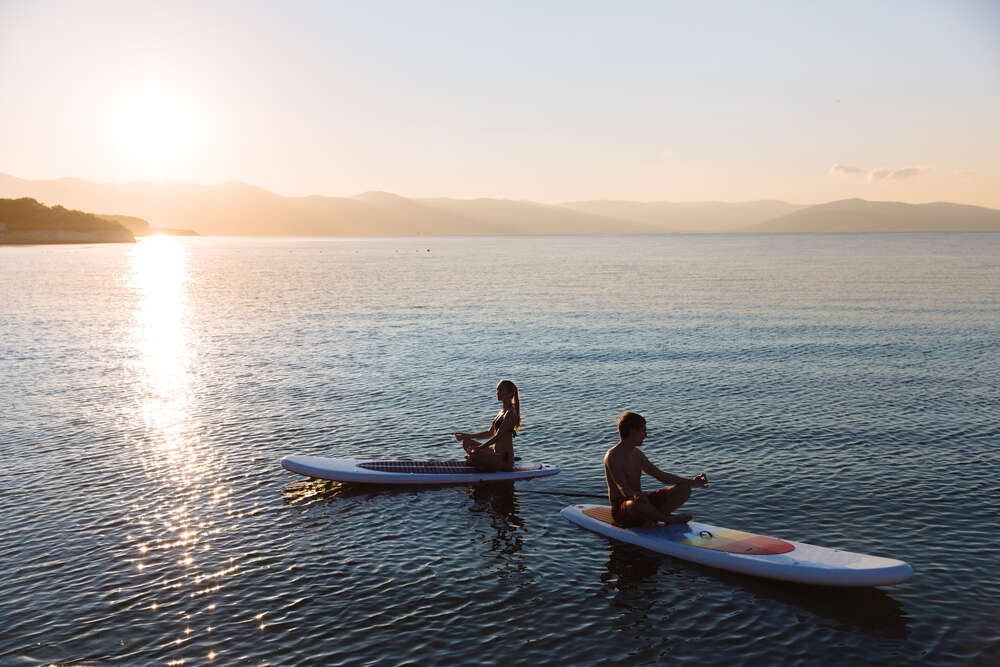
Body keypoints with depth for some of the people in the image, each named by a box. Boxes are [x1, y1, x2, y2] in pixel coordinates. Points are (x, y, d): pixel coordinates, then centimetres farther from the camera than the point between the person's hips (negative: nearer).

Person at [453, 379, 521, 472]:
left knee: (472, 456, -25)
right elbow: (491, 433, 19)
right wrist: (468, 436, 18)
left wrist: (478, 448, -23)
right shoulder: (502, 410, 12)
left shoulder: (510, 413, -18)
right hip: (496, 452, 10)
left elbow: (498, 436, -23)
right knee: (466, 443, 15)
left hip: (505, 458, -10)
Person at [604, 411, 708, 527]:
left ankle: (651, 519, -21)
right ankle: (668, 519, -17)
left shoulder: (637, 454, 13)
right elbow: (623, 488, -28)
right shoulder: (612, 457, -15)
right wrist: (635, 496, -51)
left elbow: (660, 475, 16)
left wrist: (692, 482, 10)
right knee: (638, 504, -44)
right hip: (621, 509, -9)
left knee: (684, 490, -1)